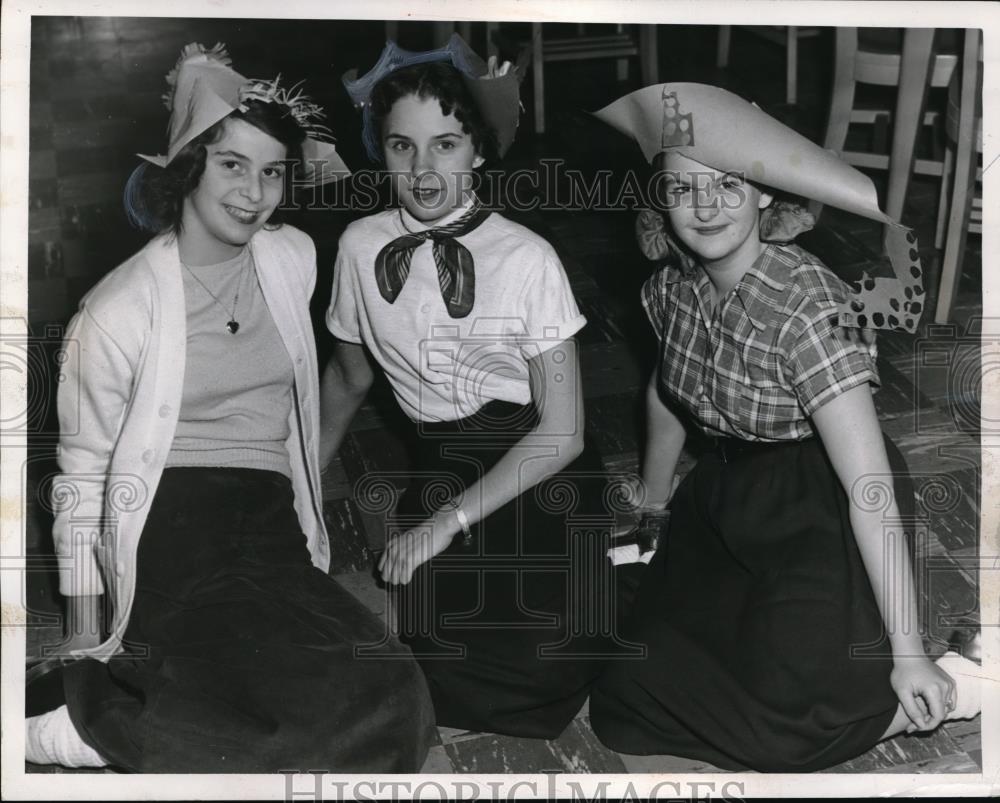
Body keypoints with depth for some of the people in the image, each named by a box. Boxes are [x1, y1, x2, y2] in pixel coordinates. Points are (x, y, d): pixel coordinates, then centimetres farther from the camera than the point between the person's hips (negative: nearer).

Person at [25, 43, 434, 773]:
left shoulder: (294, 260, 8)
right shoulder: (119, 308, -5)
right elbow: (82, 473, 0)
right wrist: (84, 630, -3)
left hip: (271, 531, 6)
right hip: (170, 538, -5)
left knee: (389, 699, -20)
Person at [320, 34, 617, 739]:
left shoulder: (529, 258, -12)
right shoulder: (360, 245, -1)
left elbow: (562, 431, -11)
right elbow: (348, 375, 17)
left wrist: (449, 520, -14)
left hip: (535, 471, -2)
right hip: (435, 467, 2)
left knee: (542, 654, -20)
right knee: (437, 641, -21)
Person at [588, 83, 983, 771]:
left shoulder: (805, 308, -25)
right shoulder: (675, 284, -3)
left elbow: (872, 489, -27)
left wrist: (909, 653, -27)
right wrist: (652, 499, 30)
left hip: (819, 516, -7)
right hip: (726, 499, 7)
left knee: (782, 723, -24)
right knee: (628, 697, 2)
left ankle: (957, 690, 0)